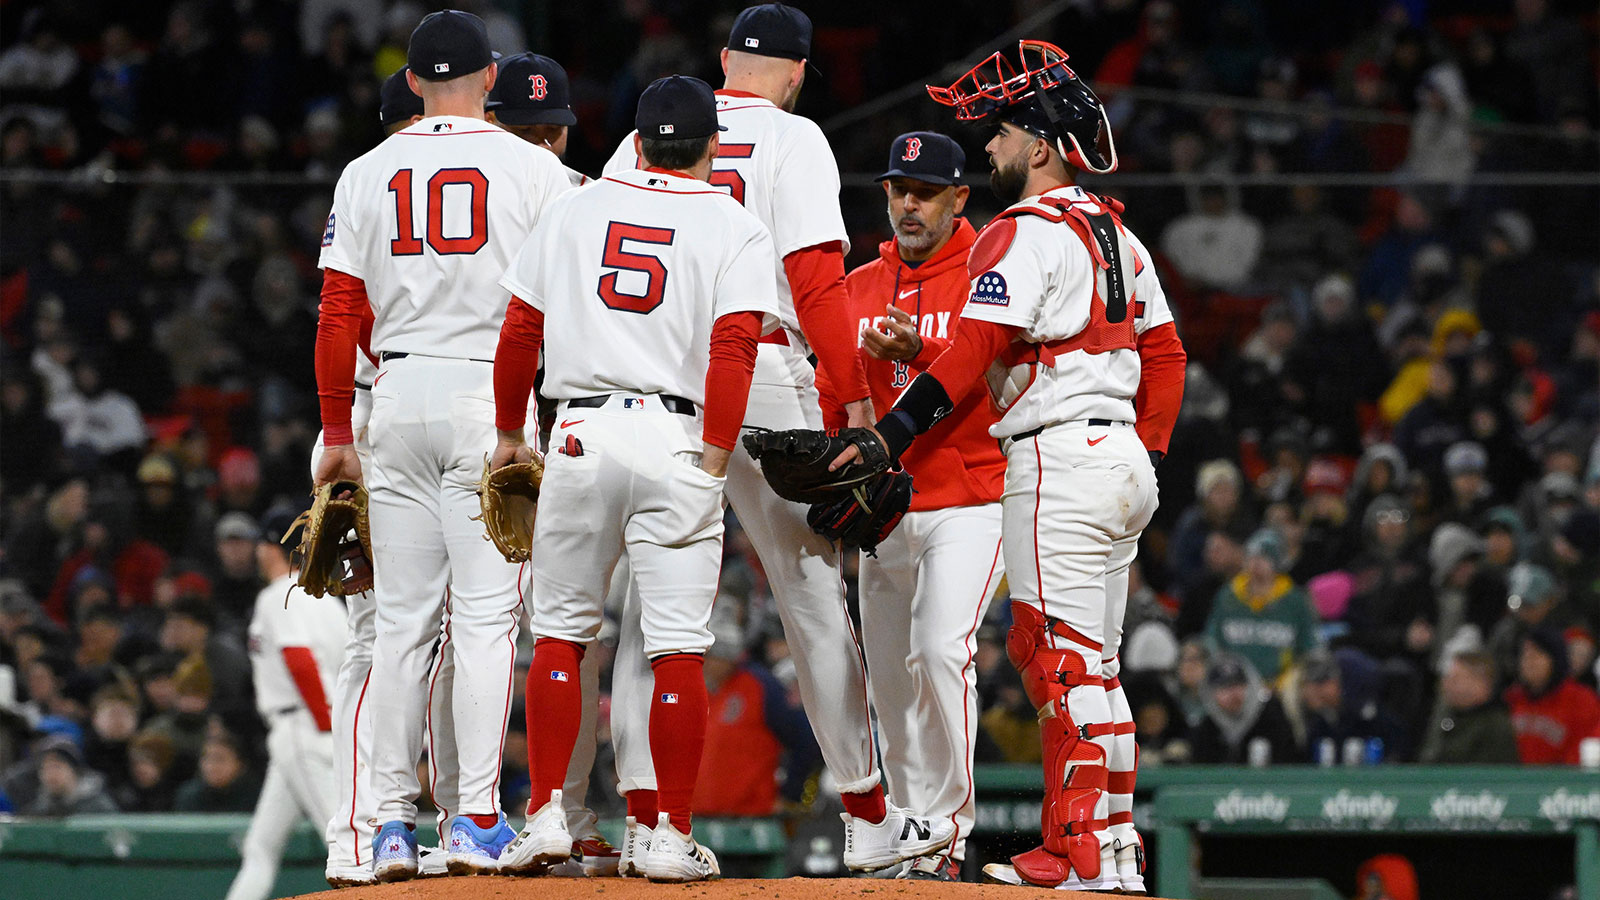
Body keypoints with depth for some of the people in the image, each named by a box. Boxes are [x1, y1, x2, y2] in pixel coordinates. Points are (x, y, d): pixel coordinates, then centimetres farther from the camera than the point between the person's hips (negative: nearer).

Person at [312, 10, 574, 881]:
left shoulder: (368, 173, 6)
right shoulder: (532, 168, 0)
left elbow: (338, 314, 4)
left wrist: (337, 433, 10)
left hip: (398, 399, 3)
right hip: (491, 396, -3)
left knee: (400, 619, 6)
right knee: (486, 611, -2)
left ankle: (391, 823, 5)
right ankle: (477, 819, -9)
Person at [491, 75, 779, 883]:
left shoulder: (574, 210, 10)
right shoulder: (735, 230, 2)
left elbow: (519, 333, 9)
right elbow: (734, 351, -9)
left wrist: (510, 435, 19)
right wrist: (713, 464, -7)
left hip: (580, 434, 2)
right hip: (676, 439, -2)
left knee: (560, 632, 11)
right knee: (678, 647, 0)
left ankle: (546, 815, 5)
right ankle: (672, 838, -1)